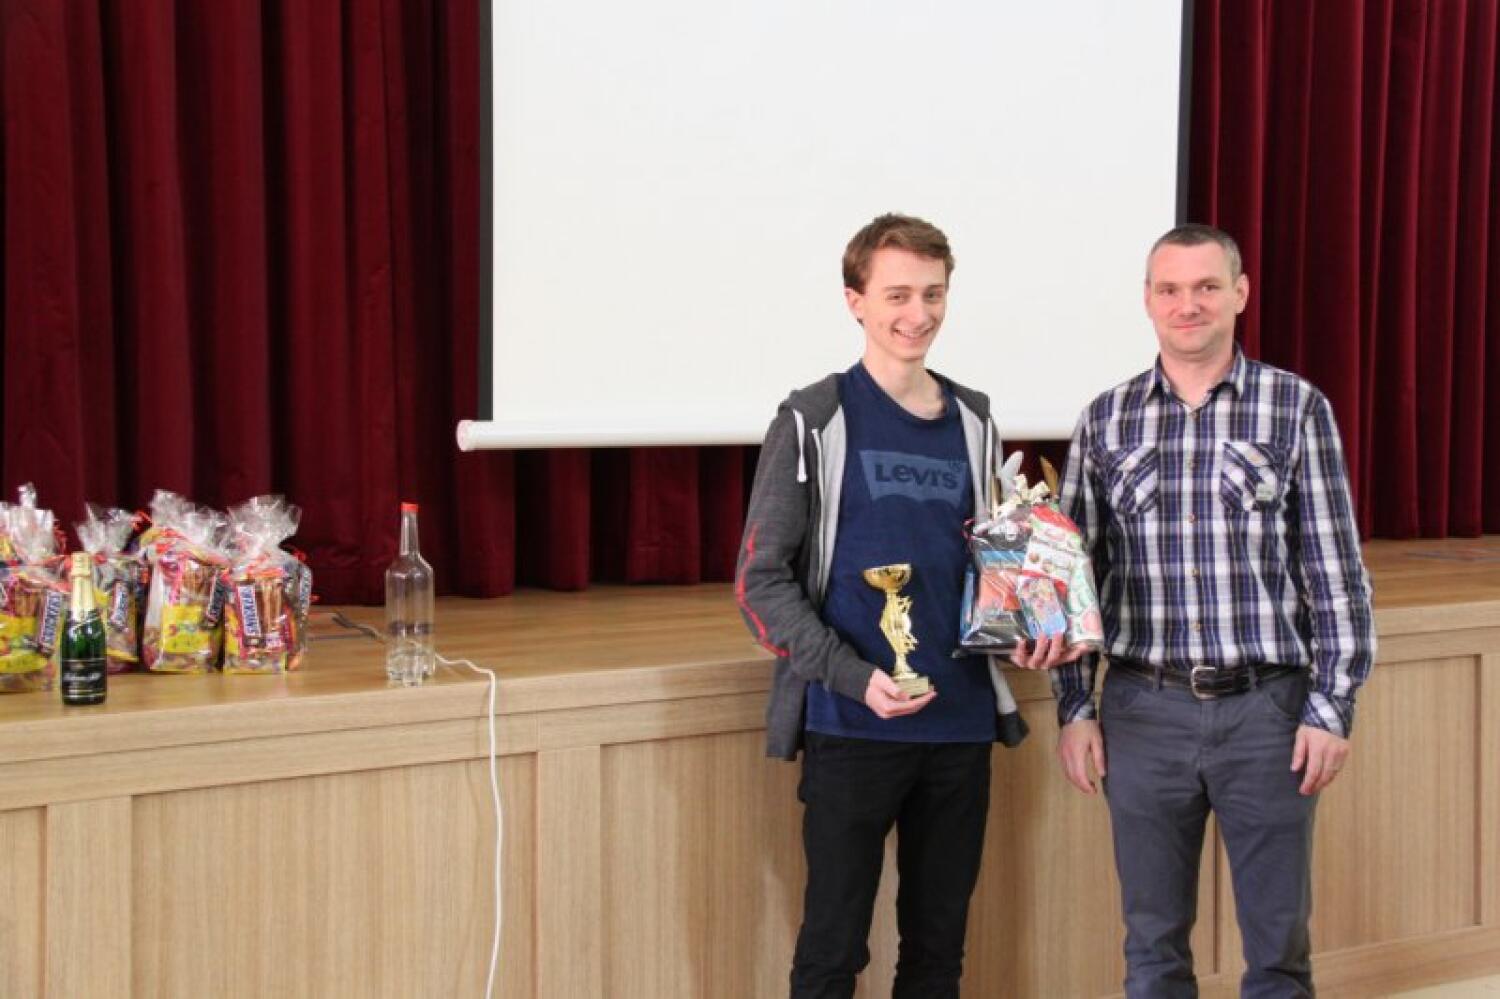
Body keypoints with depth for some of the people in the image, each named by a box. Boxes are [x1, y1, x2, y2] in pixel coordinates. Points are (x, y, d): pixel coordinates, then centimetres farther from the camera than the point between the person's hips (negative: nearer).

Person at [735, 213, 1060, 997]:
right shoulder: (814, 423, -4)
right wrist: (854, 677, -18)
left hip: (962, 724, 5)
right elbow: (760, 583, -7)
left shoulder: (972, 421, 11)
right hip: (850, 726, -5)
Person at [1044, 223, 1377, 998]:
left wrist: (1332, 707, -6)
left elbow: (1335, 571, -2)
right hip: (1143, 713, 2)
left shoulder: (1297, 408, -1)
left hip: (1267, 709, -1)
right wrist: (1074, 708, 4)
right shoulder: (1106, 420, 5)